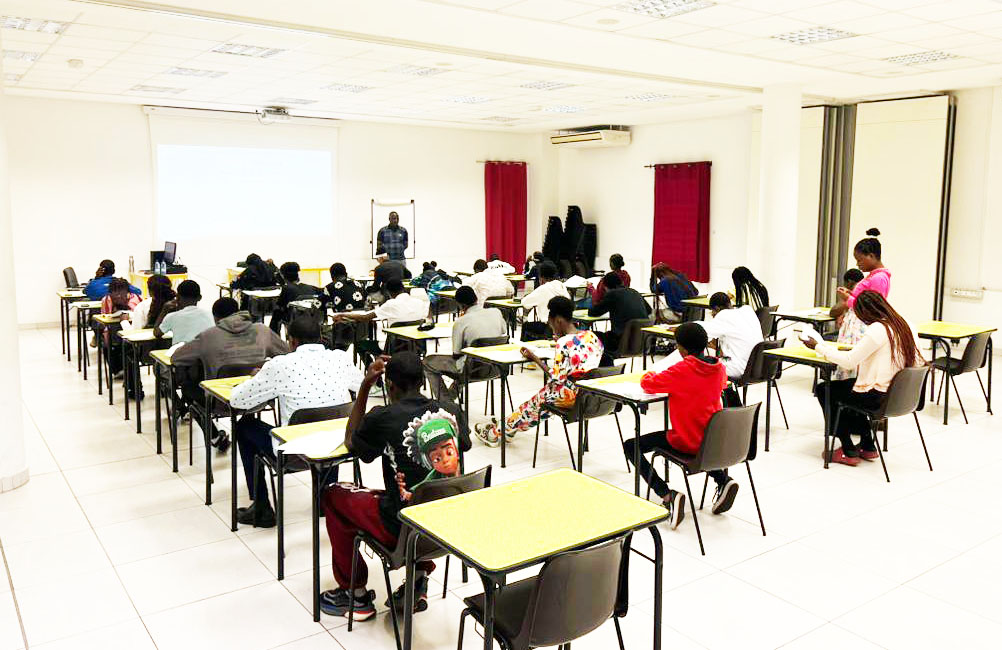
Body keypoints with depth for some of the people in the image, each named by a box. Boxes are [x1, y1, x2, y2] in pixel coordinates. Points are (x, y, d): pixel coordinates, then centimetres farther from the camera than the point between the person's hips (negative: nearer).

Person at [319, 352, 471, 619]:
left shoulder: (384, 417, -16)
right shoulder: (453, 411, -4)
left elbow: (350, 441, 5)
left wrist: (365, 386, 3)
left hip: (402, 527, -5)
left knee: (333, 495, 18)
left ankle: (357, 595, 26)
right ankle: (419, 579, 31)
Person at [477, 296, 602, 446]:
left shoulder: (564, 343, -22)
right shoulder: (592, 336, 1)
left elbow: (556, 379, -21)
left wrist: (534, 358, -11)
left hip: (570, 397, -7)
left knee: (534, 403, 18)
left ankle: (499, 433, 37)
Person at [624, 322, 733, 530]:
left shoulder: (682, 370, -20)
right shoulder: (719, 367, -1)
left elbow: (647, 384, -14)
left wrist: (648, 375, 10)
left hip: (686, 441, -7)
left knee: (630, 446, 5)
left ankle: (667, 495, -11)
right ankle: (723, 480, 21)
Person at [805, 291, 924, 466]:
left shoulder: (878, 329, -21)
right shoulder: (902, 325, 4)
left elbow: (848, 361, -20)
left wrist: (818, 346, -11)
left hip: (879, 397, -9)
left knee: (824, 389, 9)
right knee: (849, 385, 32)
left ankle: (849, 452, 13)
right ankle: (867, 446, 32)